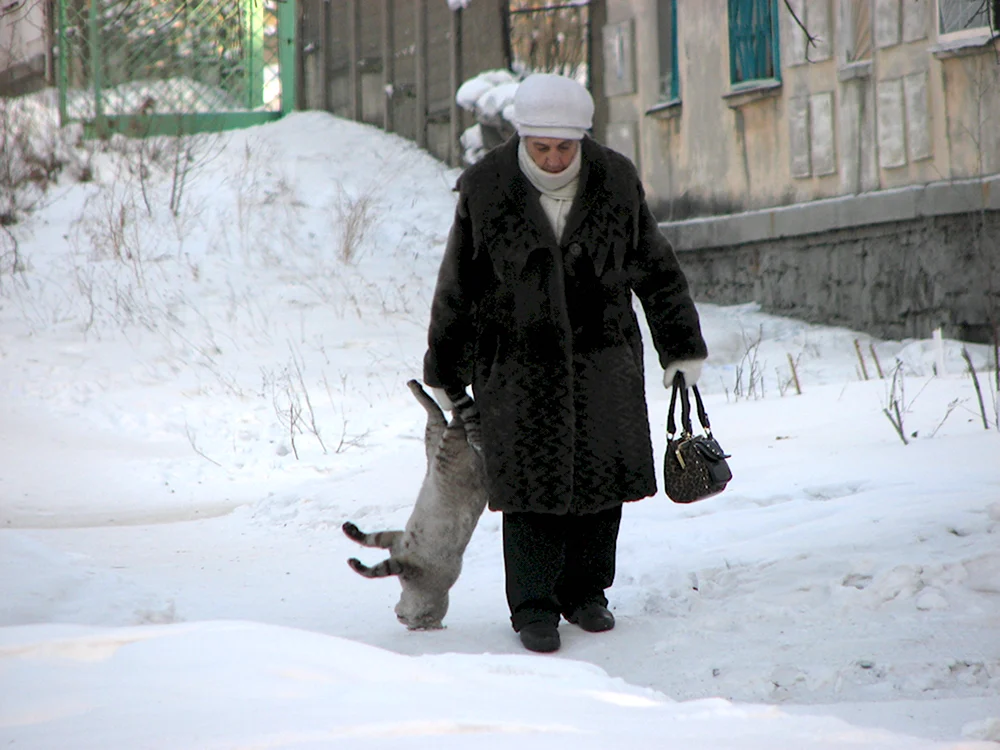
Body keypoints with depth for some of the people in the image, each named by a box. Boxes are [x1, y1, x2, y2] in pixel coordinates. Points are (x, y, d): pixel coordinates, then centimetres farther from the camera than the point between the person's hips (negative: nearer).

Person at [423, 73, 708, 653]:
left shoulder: (617, 182, -2)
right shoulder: (485, 189, -6)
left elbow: (656, 270, 11)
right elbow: (457, 289, 4)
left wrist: (683, 348, 14)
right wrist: (445, 374, 10)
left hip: (602, 361, 2)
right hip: (518, 363, -2)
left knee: (600, 478, 5)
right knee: (530, 483, -5)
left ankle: (585, 591, 21)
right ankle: (534, 608, 6)